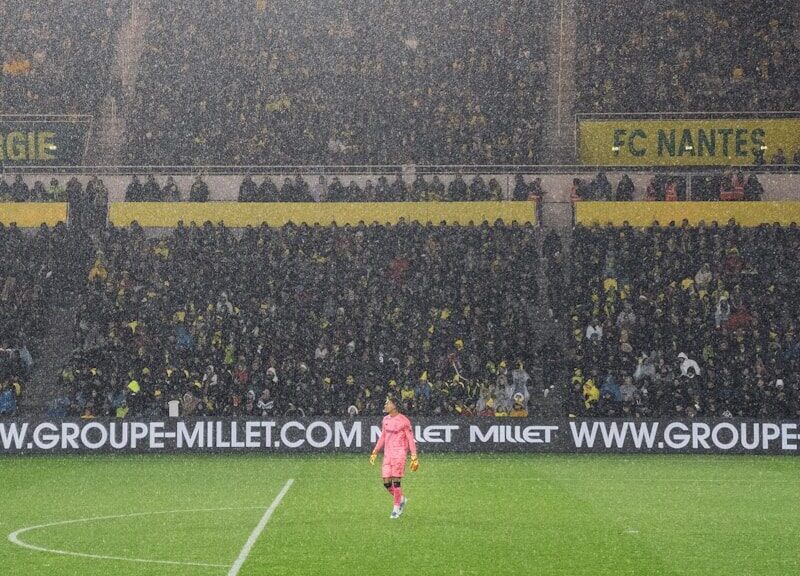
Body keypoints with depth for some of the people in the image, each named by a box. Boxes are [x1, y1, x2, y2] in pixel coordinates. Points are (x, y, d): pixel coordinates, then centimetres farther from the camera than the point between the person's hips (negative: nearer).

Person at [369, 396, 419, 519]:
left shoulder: (404, 421, -8)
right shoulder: (386, 419, 12)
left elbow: (411, 439, -7)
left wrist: (414, 457, -10)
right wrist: (375, 452, 18)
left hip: (399, 453, -6)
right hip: (387, 453, 6)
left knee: (396, 481, -9)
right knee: (386, 483, 2)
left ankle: (396, 508, 2)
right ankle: (401, 500, 25)